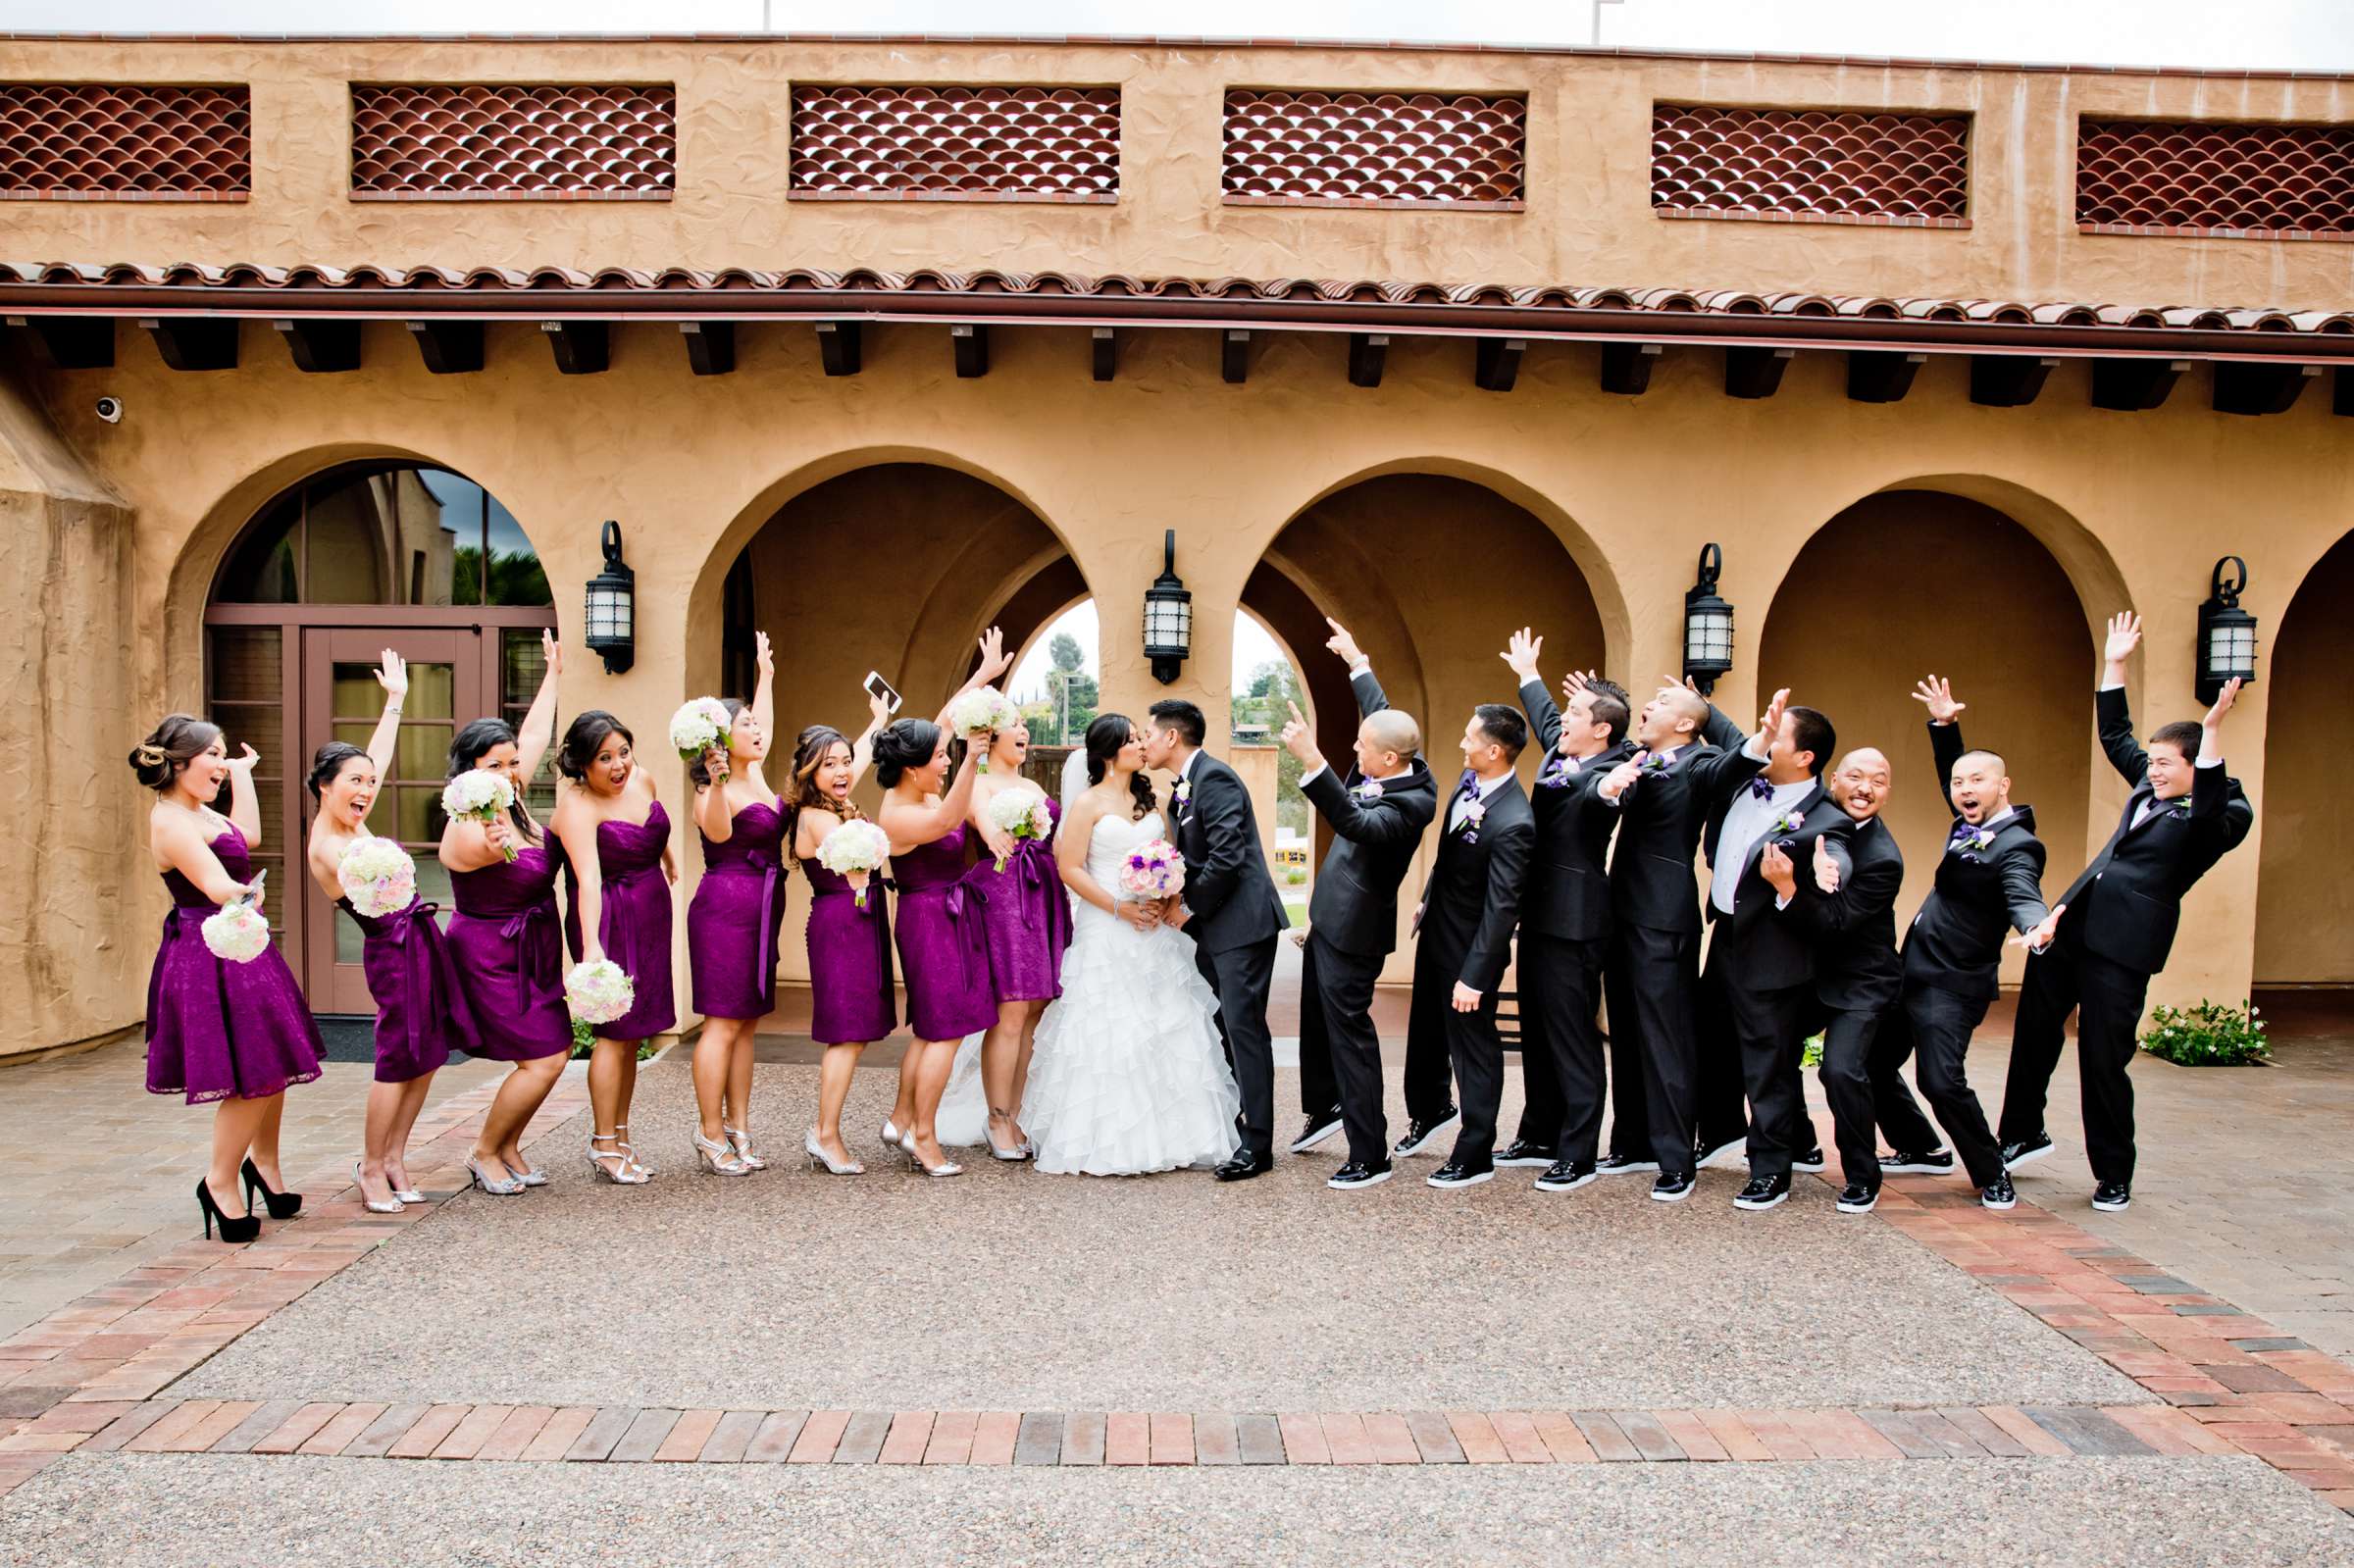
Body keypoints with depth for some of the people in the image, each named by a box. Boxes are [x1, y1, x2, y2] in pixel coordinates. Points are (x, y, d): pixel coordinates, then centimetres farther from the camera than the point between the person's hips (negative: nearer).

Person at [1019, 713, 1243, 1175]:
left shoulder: (1150, 801, 13)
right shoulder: (1089, 803, -3)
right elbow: (1069, 867, -9)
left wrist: (1169, 902, -5)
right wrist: (1119, 907, -15)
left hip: (1154, 930, 5)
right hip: (1106, 934, -5)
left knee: (1167, 1029, 4)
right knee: (1110, 1034, -5)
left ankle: (1167, 1136, 12)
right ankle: (1107, 1141, 2)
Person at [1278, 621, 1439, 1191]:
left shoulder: (1409, 802, -28)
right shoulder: (1397, 763, -2)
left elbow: (1355, 822, -45)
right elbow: (1383, 713, 17)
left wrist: (1312, 762, -53)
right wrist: (1356, 661, 27)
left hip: (1352, 930, -10)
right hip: (1330, 919, 10)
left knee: (1349, 1031, -3)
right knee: (1316, 1016, 24)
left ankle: (1370, 1156, 6)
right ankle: (1324, 1108, 44)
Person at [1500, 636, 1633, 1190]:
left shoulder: (1604, 772, -16)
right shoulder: (1561, 751, 10)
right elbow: (1546, 720, 31)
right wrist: (1529, 675, 44)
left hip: (1572, 922, -10)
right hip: (1541, 915, 10)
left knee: (1573, 1039, -3)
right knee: (1538, 1033, 18)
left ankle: (1579, 1156, 5)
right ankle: (1539, 1137, 30)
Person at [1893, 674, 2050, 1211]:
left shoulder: (2015, 845, -16)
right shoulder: (1970, 825, 10)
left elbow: (2024, 897, -33)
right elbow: (1948, 769, 25)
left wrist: (2036, 928, -54)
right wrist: (1944, 724, 11)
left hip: (1950, 985, -10)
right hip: (1916, 974, 10)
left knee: (1941, 1081, -16)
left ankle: (1993, 1176, 4)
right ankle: (1922, 1150, 31)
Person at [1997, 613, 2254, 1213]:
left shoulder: (2225, 817, -6)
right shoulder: (2150, 789, 14)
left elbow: (2210, 810, -30)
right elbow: (2115, 736, 24)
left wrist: (2213, 730, -38)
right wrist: (2114, 665, 17)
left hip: (2124, 942, -7)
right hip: (2072, 924, 8)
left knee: (2104, 1059, -3)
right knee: (2034, 1031, 15)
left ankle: (2113, 1177, 13)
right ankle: (2024, 1134, 32)